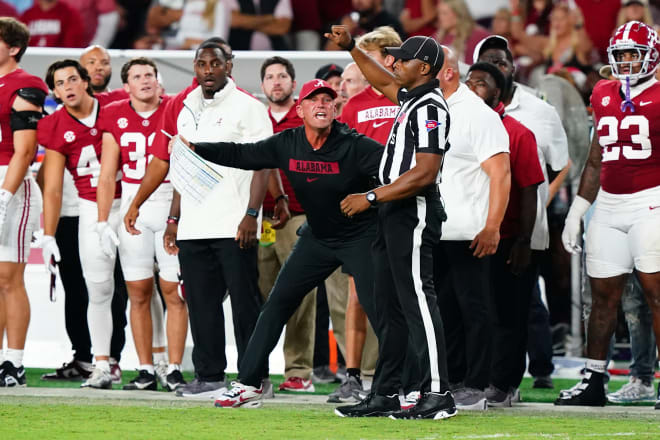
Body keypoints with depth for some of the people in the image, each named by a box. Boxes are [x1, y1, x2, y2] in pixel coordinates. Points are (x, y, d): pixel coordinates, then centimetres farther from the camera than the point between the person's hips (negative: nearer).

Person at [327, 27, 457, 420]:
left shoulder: (430, 107, -16)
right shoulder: (410, 97, 13)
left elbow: (424, 173, -22)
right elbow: (384, 82, 38)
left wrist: (371, 198, -19)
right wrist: (351, 47, 33)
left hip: (415, 213, -10)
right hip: (394, 214, 10)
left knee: (417, 300, -11)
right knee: (390, 306, 11)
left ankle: (438, 394, -12)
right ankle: (385, 395, 14)